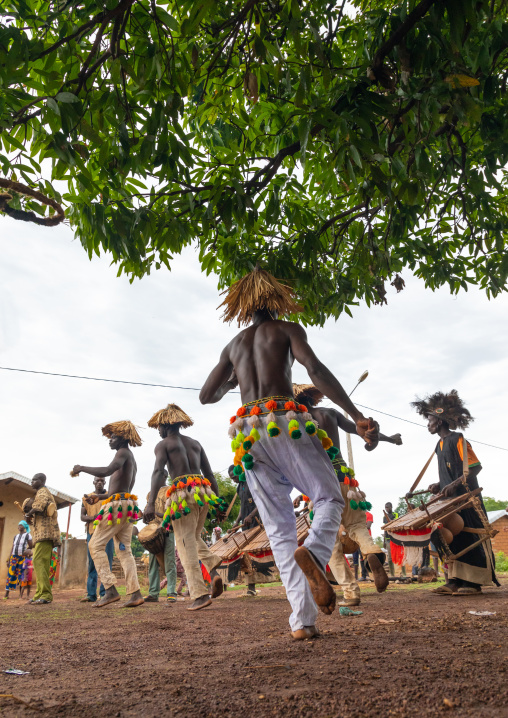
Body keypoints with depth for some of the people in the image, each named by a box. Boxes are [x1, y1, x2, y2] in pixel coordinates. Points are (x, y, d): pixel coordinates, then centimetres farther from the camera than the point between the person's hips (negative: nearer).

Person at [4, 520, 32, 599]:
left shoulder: (28, 535, 1)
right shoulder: (16, 536, 15)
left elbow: (31, 546, 1)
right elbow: (12, 548, 14)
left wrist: (26, 551, -17)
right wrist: (9, 560, 8)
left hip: (22, 557, -4)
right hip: (14, 557, 4)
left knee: (20, 575, -6)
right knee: (10, 574, -5)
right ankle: (6, 593, -4)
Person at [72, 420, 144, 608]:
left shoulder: (123, 452, -6)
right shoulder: (132, 461, 24)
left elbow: (107, 471, -25)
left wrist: (81, 468, -14)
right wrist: (100, 496, 26)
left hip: (117, 506, -9)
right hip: (126, 507, 9)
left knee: (95, 545, -4)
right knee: (124, 550, 7)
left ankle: (110, 590, -10)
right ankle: (135, 594, 0)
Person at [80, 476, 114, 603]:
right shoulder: (86, 498, 17)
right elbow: (82, 516, 12)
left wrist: (95, 497, -31)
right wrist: (92, 518, -11)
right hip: (92, 532, 3)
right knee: (92, 563, 2)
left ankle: (104, 593, -4)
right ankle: (91, 594, 4)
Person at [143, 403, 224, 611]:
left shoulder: (163, 444, 6)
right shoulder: (195, 443, 22)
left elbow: (158, 472, -11)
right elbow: (209, 473, 18)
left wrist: (151, 503, -19)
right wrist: (218, 500, 20)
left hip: (183, 494, -5)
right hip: (203, 492, 6)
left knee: (186, 544, 1)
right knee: (194, 538, 22)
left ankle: (200, 594, -4)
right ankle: (213, 569, -1)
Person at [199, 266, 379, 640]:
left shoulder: (233, 346, 23)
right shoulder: (288, 329, 11)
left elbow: (206, 396, 23)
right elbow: (316, 369, -7)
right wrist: (357, 416, -11)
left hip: (249, 433, 4)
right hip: (286, 422, -4)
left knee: (279, 529, 6)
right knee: (330, 499, 6)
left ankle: (303, 621, -2)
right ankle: (313, 553, -26)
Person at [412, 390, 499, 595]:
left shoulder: (457, 439, -10)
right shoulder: (440, 445, 16)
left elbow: (475, 467, -16)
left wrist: (455, 484, -27)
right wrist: (439, 485, 4)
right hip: (449, 499, 8)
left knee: (470, 537, -4)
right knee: (453, 538, 5)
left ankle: (474, 582, 0)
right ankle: (455, 580, 7)